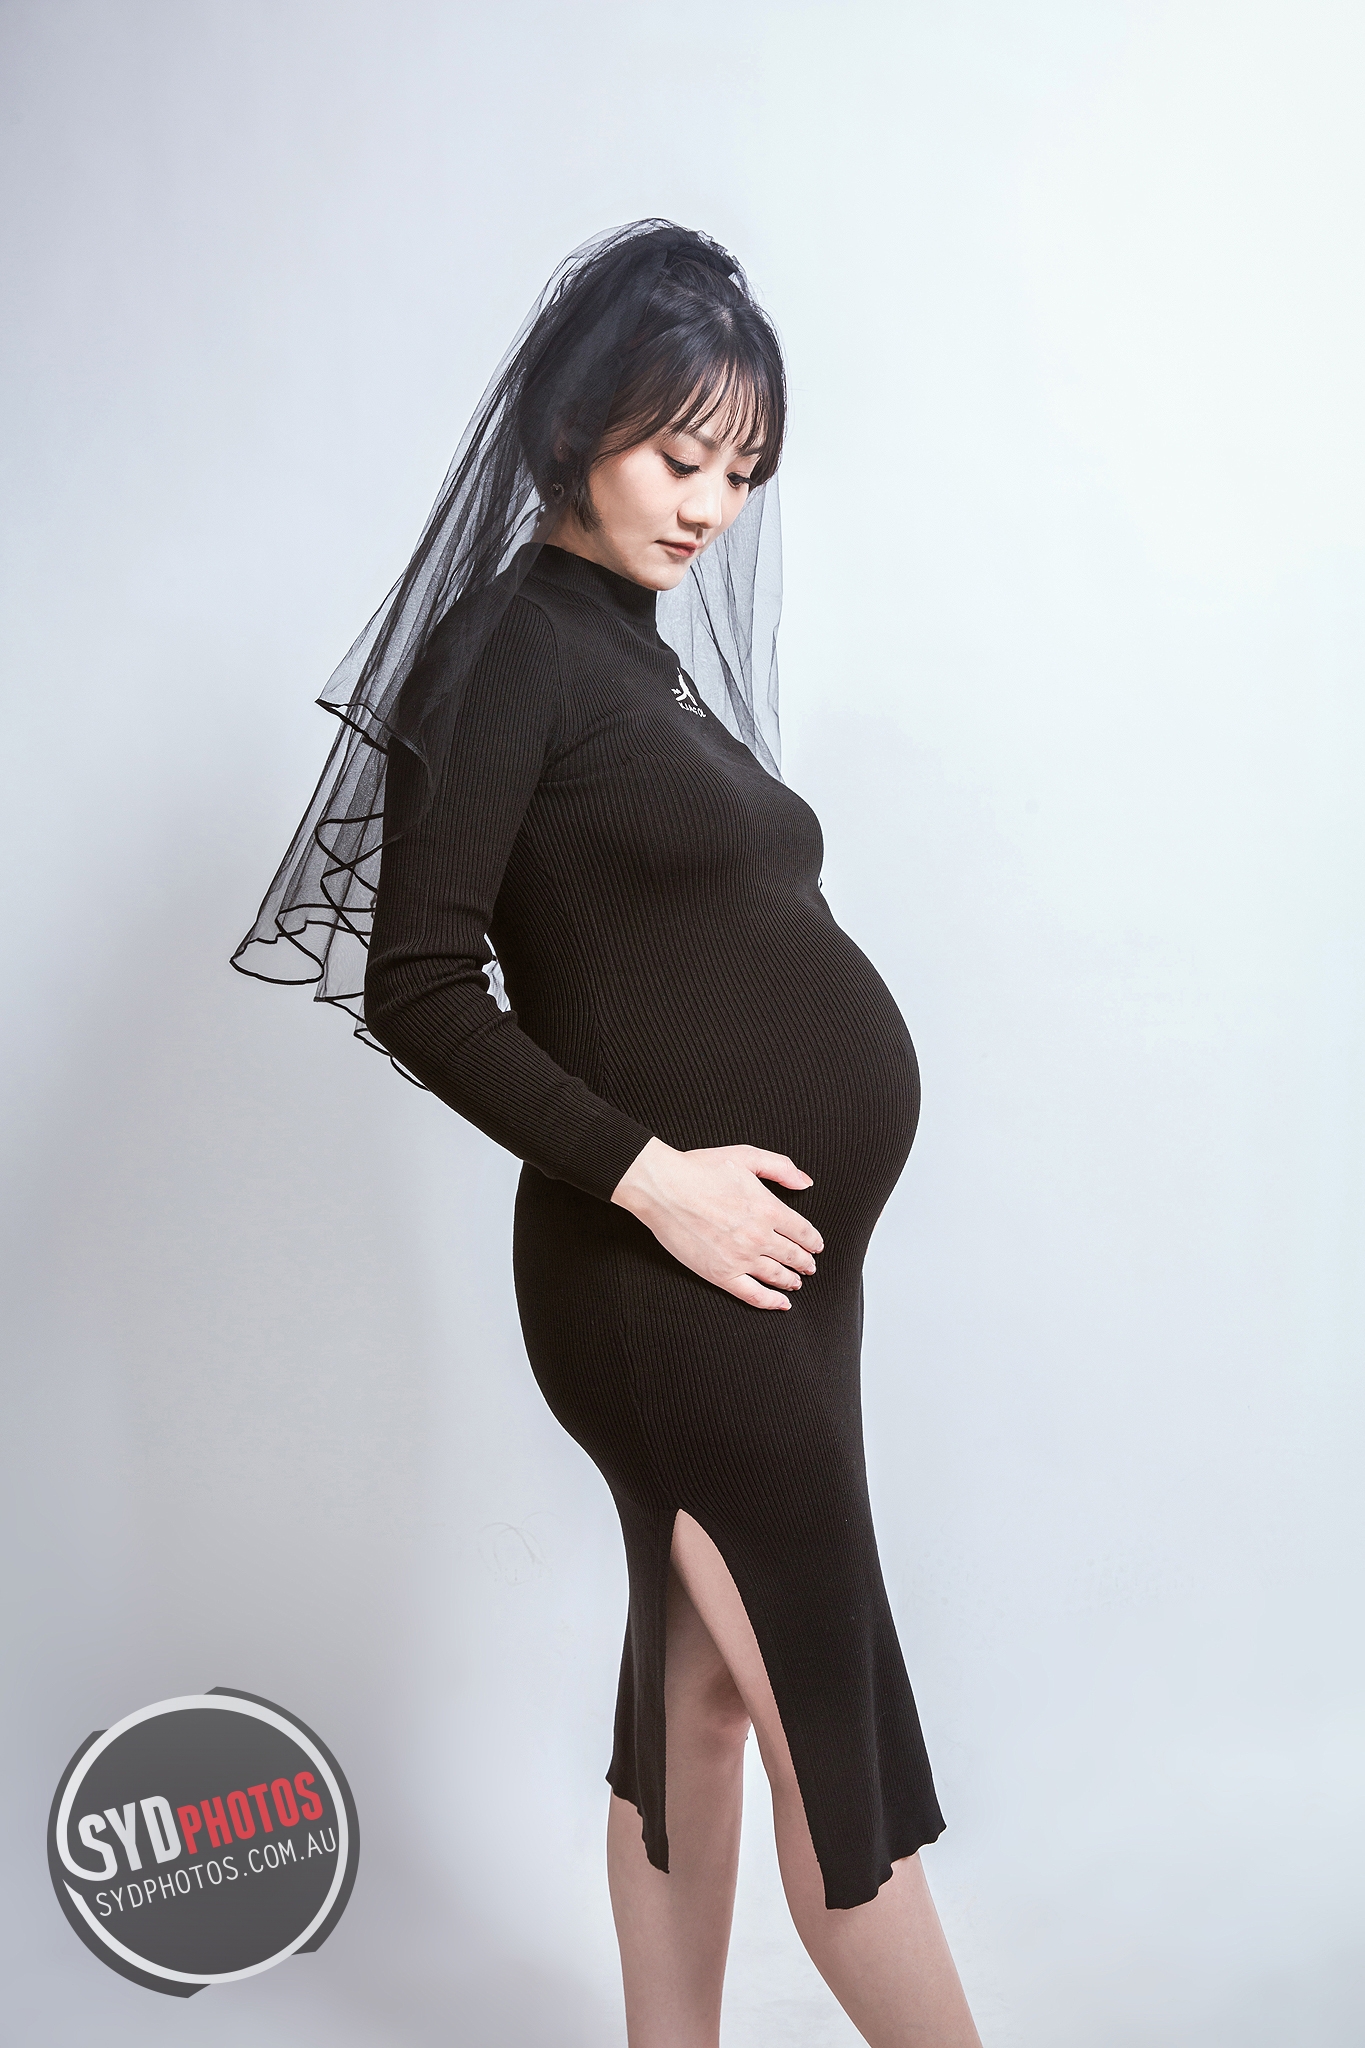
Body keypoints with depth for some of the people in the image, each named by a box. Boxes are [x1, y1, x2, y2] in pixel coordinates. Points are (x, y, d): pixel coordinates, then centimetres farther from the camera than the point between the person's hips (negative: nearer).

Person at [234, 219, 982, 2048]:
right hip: (674, 1276, -8)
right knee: (834, 1733, 3)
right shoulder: (511, 648, -8)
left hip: (774, 1268, 8)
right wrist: (650, 1175, -17)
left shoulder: (648, 654, 16)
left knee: (705, 1697, 18)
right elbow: (420, 991, -13)